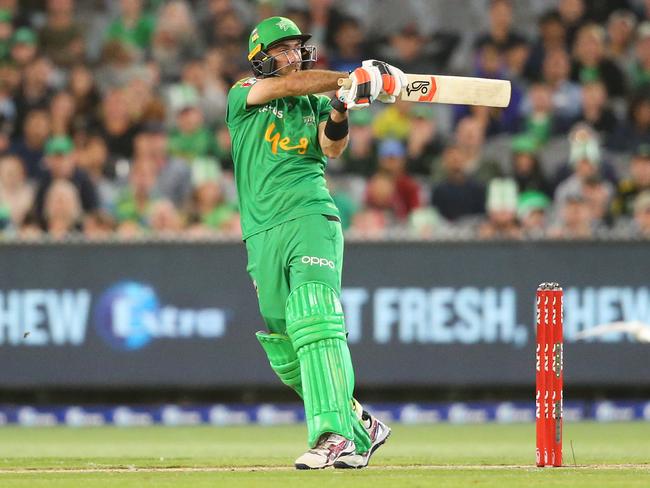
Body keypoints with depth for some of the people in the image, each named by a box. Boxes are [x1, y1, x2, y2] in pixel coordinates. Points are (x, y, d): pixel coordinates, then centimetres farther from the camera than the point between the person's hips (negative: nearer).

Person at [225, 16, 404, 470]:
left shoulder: (317, 104, 14)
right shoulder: (244, 96, 11)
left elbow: (332, 148, -4)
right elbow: (288, 85, -7)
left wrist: (340, 109, -23)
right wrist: (352, 79, -13)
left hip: (311, 219, -2)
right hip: (263, 236, 2)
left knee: (316, 322, -23)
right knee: (286, 355, 4)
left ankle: (336, 436, -35)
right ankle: (361, 425, 21)